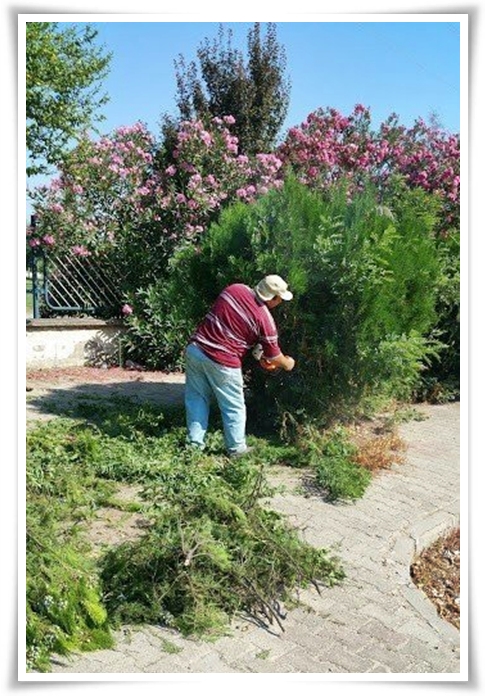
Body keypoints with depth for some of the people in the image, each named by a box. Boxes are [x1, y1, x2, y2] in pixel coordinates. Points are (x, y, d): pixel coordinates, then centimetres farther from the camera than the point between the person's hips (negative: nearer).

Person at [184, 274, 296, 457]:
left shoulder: (234, 289, 3)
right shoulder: (265, 320, -10)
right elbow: (273, 356, 0)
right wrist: (288, 363, 23)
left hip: (195, 349, 5)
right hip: (222, 362, -5)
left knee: (197, 398, 17)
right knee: (233, 407, 13)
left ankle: (194, 442, 24)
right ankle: (236, 448, 26)